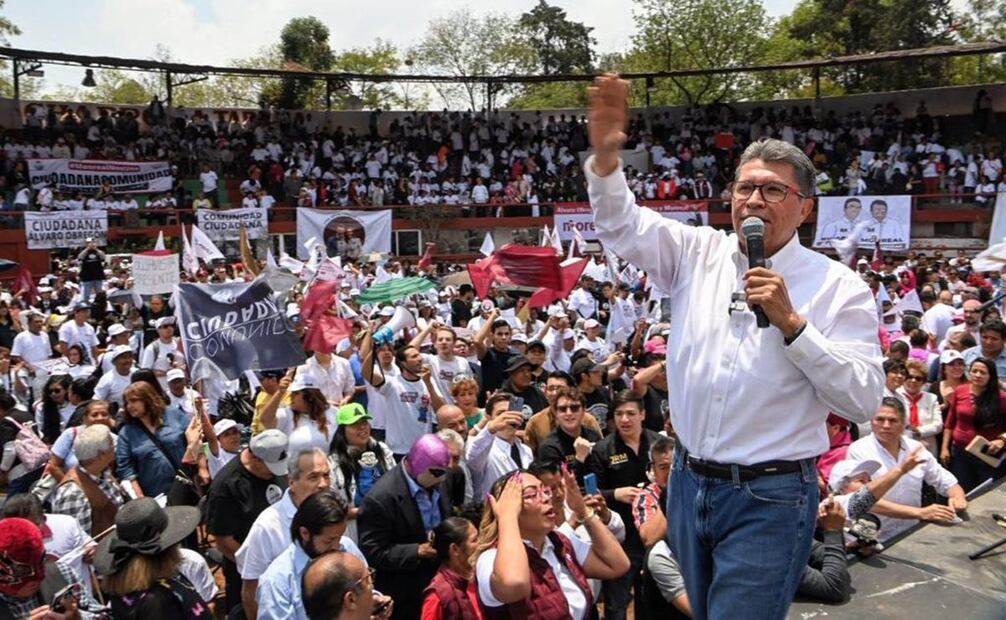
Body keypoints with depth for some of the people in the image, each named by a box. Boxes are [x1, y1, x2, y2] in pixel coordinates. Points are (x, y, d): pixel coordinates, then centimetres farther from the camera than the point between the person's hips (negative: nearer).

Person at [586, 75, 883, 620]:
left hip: (770, 498, -4)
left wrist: (791, 323, -21)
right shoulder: (699, 253, 3)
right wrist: (605, 154, -22)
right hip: (689, 482, 5)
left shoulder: (838, 286, -7)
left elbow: (863, 400, -12)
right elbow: (621, 225, -4)